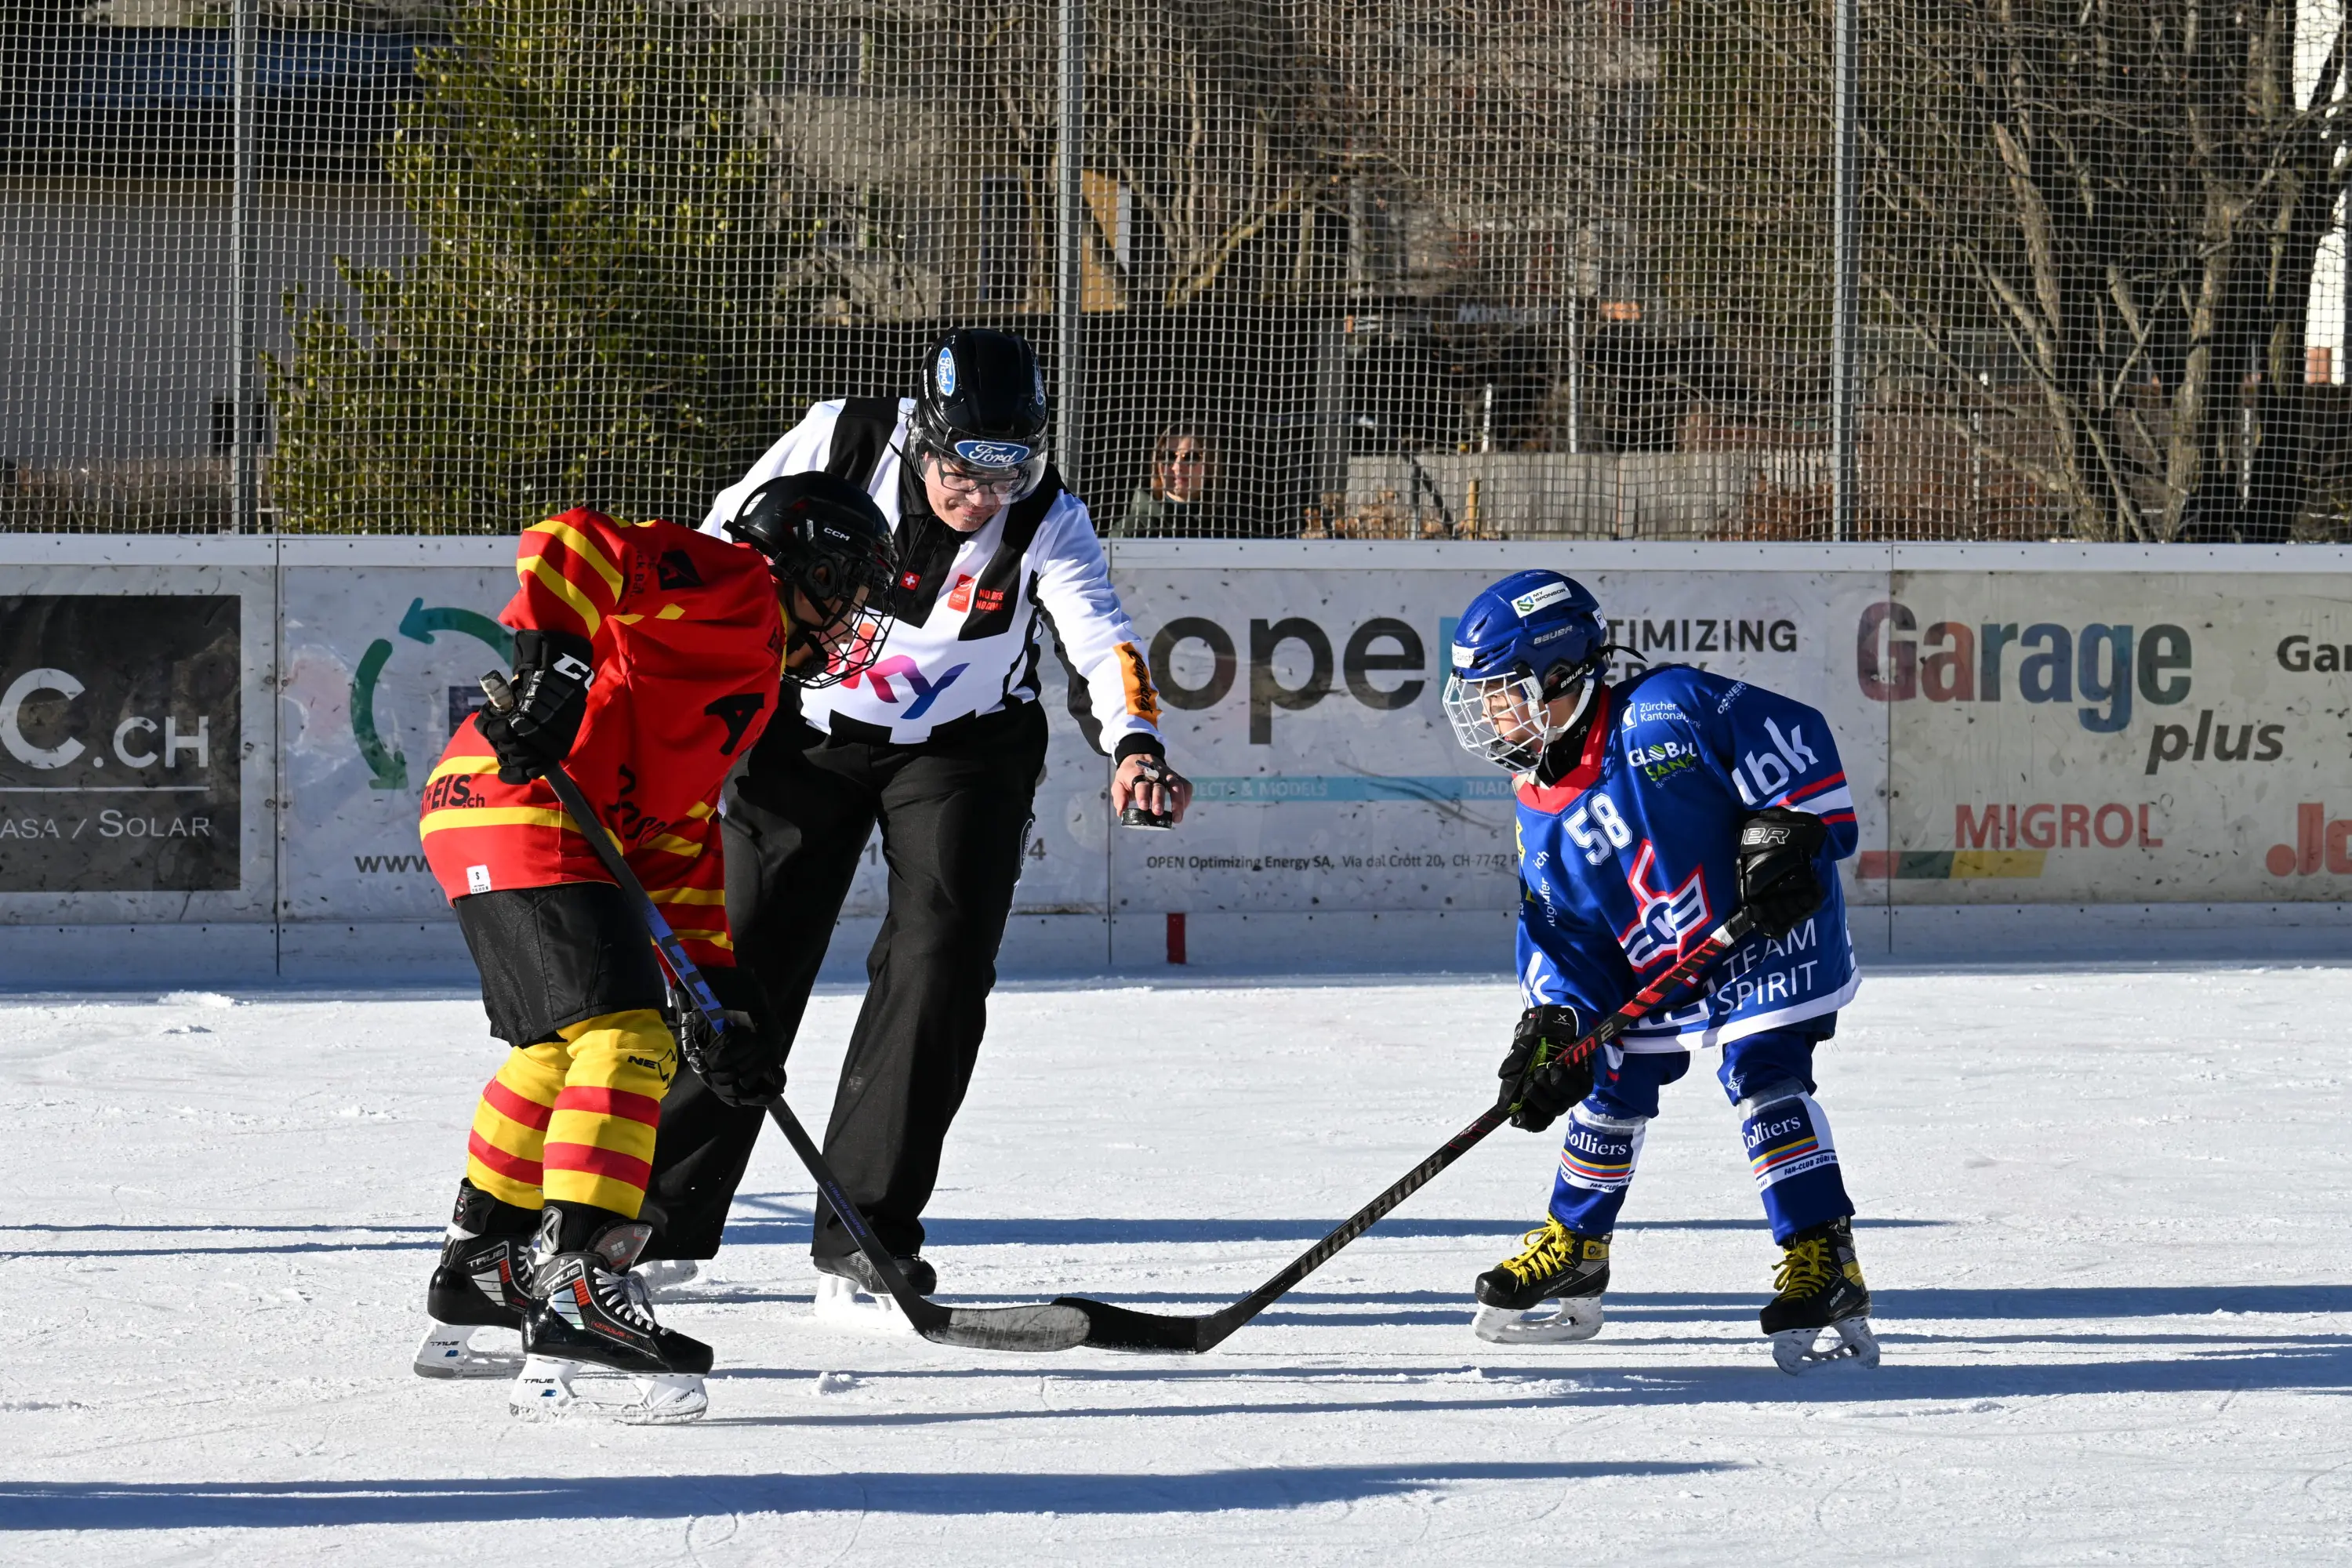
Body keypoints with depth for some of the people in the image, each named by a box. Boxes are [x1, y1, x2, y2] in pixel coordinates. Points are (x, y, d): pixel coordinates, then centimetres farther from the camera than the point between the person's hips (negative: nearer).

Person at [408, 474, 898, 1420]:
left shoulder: (754, 683, 27)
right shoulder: (733, 586, -4)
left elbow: (683, 833, 28)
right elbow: (568, 546, -18)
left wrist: (709, 975, 20)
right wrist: (552, 664, -29)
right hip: (520, 811, -11)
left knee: (557, 1050, 25)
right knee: (625, 1038, -18)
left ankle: (479, 1271, 40)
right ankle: (577, 1280, -27)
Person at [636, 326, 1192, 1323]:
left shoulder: (1046, 521, -20)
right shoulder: (837, 444, -20)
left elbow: (1099, 637, -35)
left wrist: (1134, 745, -54)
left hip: (962, 750, 0)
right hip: (807, 728, 0)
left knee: (941, 965, -15)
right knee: (742, 961, 1)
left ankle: (861, 1244, -9)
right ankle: (660, 1219, 17)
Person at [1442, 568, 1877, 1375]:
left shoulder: (1664, 712, -20)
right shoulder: (1543, 815, 3)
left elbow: (1790, 736, -20)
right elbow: (1563, 935, 3)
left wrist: (1787, 831, -26)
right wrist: (1551, 1024, -11)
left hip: (1771, 935, -8)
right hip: (1654, 970, 8)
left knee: (1762, 1075, -22)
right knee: (1610, 1082, 13)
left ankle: (1825, 1271, -23)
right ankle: (1572, 1257, 33)